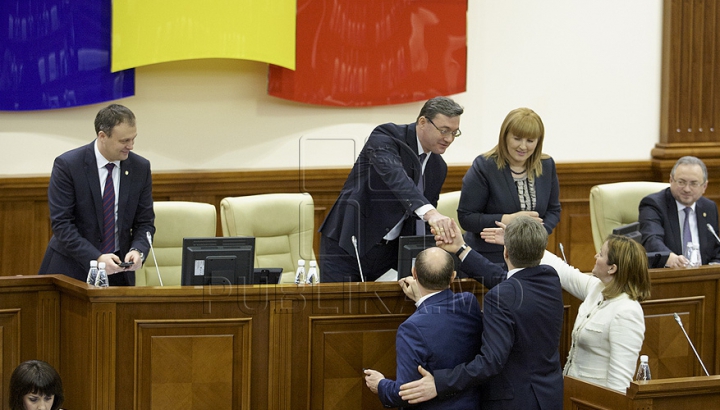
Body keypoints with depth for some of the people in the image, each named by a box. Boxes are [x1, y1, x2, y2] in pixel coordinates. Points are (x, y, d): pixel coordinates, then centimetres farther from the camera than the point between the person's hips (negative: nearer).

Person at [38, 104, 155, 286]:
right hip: (72, 267, -3)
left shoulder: (141, 167, -1)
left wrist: (138, 251, -17)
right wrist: (96, 258, -26)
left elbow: (145, 222, 4)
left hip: (118, 270, 3)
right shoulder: (67, 165, -13)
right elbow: (61, 223, -16)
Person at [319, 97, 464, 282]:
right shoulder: (385, 137, -13)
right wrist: (429, 211, -48)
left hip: (389, 253, 6)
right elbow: (394, 176, -34)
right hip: (348, 245, -6)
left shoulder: (439, 167, 8)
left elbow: (424, 222, 15)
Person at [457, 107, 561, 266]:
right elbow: (465, 218, -12)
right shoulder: (484, 167, -9)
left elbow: (554, 210, 14)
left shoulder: (546, 166, 6)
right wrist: (507, 220, -22)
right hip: (488, 259, -4)